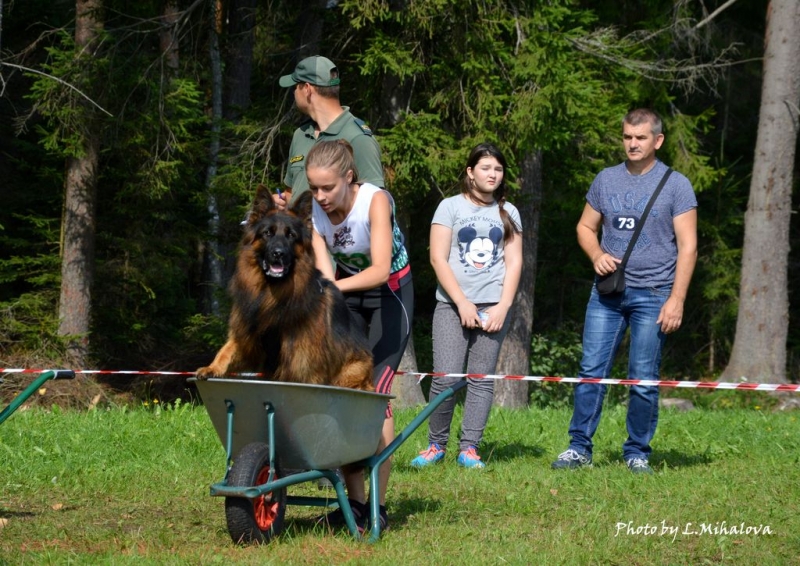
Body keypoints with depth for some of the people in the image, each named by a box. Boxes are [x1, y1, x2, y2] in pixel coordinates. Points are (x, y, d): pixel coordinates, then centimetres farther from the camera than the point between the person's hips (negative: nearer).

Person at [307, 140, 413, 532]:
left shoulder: (375, 201, -29)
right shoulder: (312, 211, -15)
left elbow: (381, 270, -39)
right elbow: (324, 271, -21)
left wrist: (336, 286, -54)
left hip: (390, 297, -5)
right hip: (347, 298, 5)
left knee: (375, 392, -15)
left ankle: (377, 505, -13)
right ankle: (354, 501, -2)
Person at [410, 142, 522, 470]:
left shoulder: (507, 212, 14)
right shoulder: (450, 207, 5)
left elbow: (514, 262, 9)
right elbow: (438, 259, -1)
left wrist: (503, 307, -4)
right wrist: (463, 303, -9)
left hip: (493, 306, 2)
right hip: (452, 305, -2)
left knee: (482, 379, -1)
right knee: (446, 378, -10)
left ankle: (469, 449, 2)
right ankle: (436, 445, 3)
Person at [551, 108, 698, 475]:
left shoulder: (675, 185, -1)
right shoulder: (606, 180, 10)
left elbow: (687, 246, -4)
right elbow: (585, 227, 19)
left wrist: (676, 299, -12)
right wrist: (597, 255, -3)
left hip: (652, 295, -3)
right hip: (607, 292, 3)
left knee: (644, 379, 0)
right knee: (592, 371, -1)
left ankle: (637, 452, 10)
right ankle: (579, 448, 4)